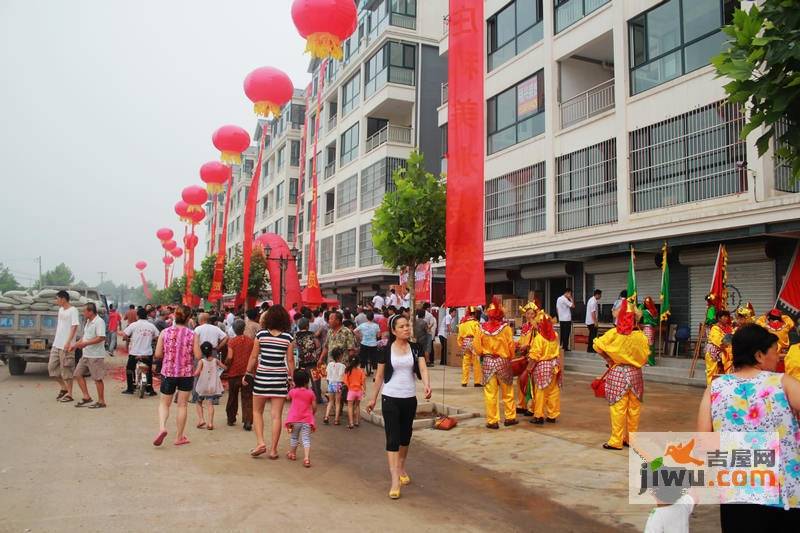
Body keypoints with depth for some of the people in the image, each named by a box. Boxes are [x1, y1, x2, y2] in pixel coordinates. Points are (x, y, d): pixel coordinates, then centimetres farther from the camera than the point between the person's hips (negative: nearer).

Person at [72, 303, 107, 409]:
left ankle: (101, 402, 8)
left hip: (96, 356, -10)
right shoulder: (88, 322, 14)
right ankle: (86, 398, 17)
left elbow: (101, 338, -25)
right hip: (86, 355, 10)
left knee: (97, 378, -2)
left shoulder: (99, 322, -16)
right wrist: (76, 345, 15)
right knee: (78, 374, 9)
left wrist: (85, 343, -24)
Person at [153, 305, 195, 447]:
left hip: (168, 372, 1)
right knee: (182, 405, 10)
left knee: (164, 403, 16)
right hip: (186, 373, -1)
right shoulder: (192, 335, -8)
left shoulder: (165, 333, -4)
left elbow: (157, 354, -5)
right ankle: (179, 437, 17)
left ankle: (162, 427, -10)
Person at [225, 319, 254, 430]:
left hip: (234, 373, -1)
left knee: (232, 397, 15)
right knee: (247, 398, 2)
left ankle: (231, 419, 25)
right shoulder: (250, 341, -1)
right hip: (247, 373, 1)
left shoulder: (232, 342, -8)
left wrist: (226, 366, 4)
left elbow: (229, 357, -15)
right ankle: (248, 422, -8)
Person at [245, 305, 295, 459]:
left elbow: (253, 357, 0)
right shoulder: (288, 338, -3)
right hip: (280, 378, 0)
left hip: (262, 377, 0)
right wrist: (292, 378, 8)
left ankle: (260, 442, 5)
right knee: (276, 416, 5)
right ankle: (273, 449, 10)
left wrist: (248, 374, 10)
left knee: (257, 411, 17)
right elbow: (290, 360, -2)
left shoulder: (261, 334, -4)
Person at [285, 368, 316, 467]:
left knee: (294, 437, 20)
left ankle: (292, 454, 35)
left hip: (294, 419, 1)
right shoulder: (310, 393, 0)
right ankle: (306, 458, -16)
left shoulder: (293, 391, -2)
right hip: (307, 420, 0)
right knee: (306, 439, -3)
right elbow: (314, 407, 2)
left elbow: (288, 398, 19)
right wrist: (312, 414, 20)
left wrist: (292, 387, 25)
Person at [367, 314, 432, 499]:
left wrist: (427, 385, -31)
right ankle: (395, 480, -8)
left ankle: (401, 468, 39)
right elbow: (379, 375, 2)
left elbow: (422, 368, -12)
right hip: (390, 398, -3)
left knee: (405, 435, 17)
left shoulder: (415, 348, 1)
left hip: (409, 399, 3)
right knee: (392, 438, -7)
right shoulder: (387, 350, -4)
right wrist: (373, 398, 4)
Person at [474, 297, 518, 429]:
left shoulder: (482, 328, -7)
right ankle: (510, 417, 24)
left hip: (487, 362, 1)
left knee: (490, 393, 5)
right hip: (503, 361, 0)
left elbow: (476, 346, -2)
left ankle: (492, 421, 8)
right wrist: (510, 358, 14)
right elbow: (511, 346, -4)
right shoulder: (505, 327, -11)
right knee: (507, 392, 15)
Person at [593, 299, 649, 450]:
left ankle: (616, 441, 4)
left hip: (617, 372, -2)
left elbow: (597, 345, -13)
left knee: (618, 408, 0)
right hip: (635, 373, 3)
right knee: (634, 408, 12)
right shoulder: (640, 336, -6)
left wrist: (608, 359, 1)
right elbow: (645, 356, 1)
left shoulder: (613, 333, -10)